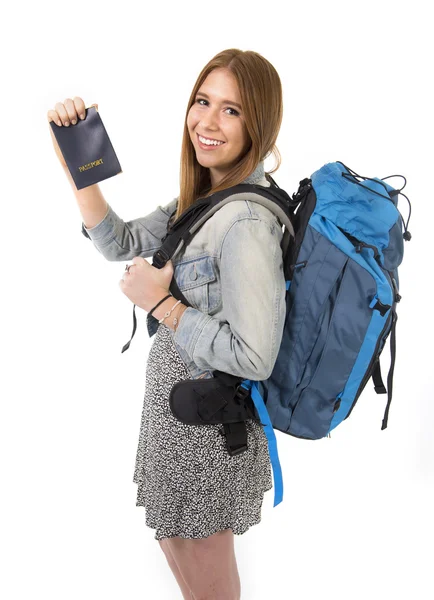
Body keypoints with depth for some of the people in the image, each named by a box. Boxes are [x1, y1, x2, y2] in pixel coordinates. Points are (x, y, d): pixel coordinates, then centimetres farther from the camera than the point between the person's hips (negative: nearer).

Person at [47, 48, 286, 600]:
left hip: (206, 419, -9)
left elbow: (253, 357, -31)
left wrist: (159, 302, -22)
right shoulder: (206, 194, 1)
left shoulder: (247, 222, -28)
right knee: (176, 540, 30)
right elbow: (122, 244, 4)